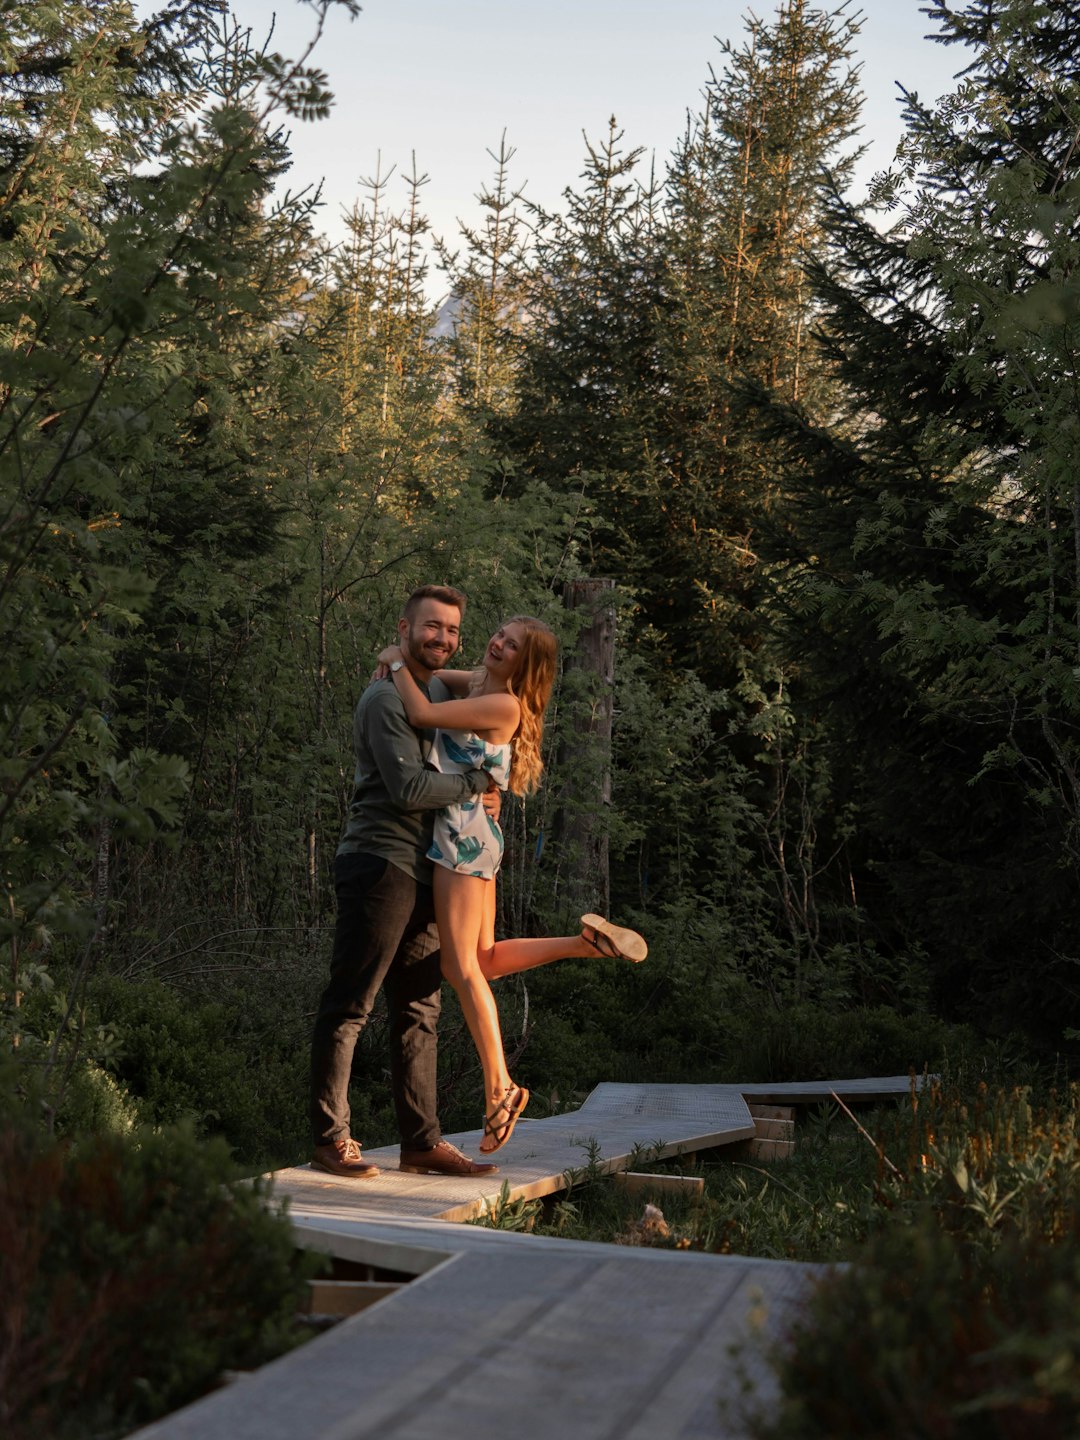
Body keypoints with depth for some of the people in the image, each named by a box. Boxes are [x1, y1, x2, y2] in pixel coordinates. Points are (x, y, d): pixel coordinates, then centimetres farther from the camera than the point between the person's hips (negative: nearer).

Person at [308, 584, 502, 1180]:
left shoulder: (440, 692, 21)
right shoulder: (386, 699, -8)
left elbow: (451, 769, 32)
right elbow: (409, 788, -18)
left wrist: (483, 793, 11)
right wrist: (477, 783, -8)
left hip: (421, 873, 9)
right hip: (379, 863, -9)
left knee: (418, 1012, 9)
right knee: (349, 1006, -6)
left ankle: (422, 1142, 14)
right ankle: (329, 1138, -2)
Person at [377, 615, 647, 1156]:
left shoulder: (503, 705, -14)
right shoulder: (477, 684, 12)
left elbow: (423, 713, -21)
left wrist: (397, 663, -5)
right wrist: (401, 662, 8)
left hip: (464, 832, -10)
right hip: (468, 834, 10)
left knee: (460, 967, -9)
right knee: (484, 960, 13)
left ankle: (499, 1089, -7)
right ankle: (587, 939, 12)